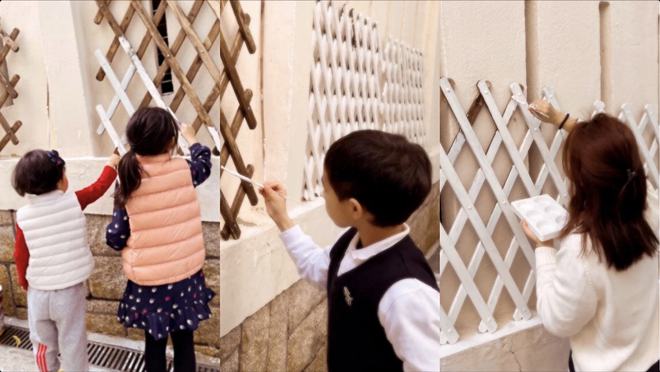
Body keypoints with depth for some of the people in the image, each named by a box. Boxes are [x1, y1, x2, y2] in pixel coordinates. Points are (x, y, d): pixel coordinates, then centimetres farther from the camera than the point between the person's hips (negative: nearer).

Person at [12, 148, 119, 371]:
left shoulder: (23, 216, -8)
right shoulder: (74, 202, -14)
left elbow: (20, 256, 1)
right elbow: (99, 187, 4)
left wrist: (24, 282, 19)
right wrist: (112, 164, 21)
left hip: (38, 292, 2)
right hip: (70, 291, -2)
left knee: (42, 344, 21)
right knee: (72, 344, 9)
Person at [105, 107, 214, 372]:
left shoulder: (128, 184, -11)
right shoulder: (184, 171, -10)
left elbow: (115, 238, -7)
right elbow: (204, 164, 15)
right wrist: (191, 138, 32)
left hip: (148, 282, 0)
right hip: (185, 277, 0)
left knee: (154, 343, 19)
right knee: (184, 343, 16)